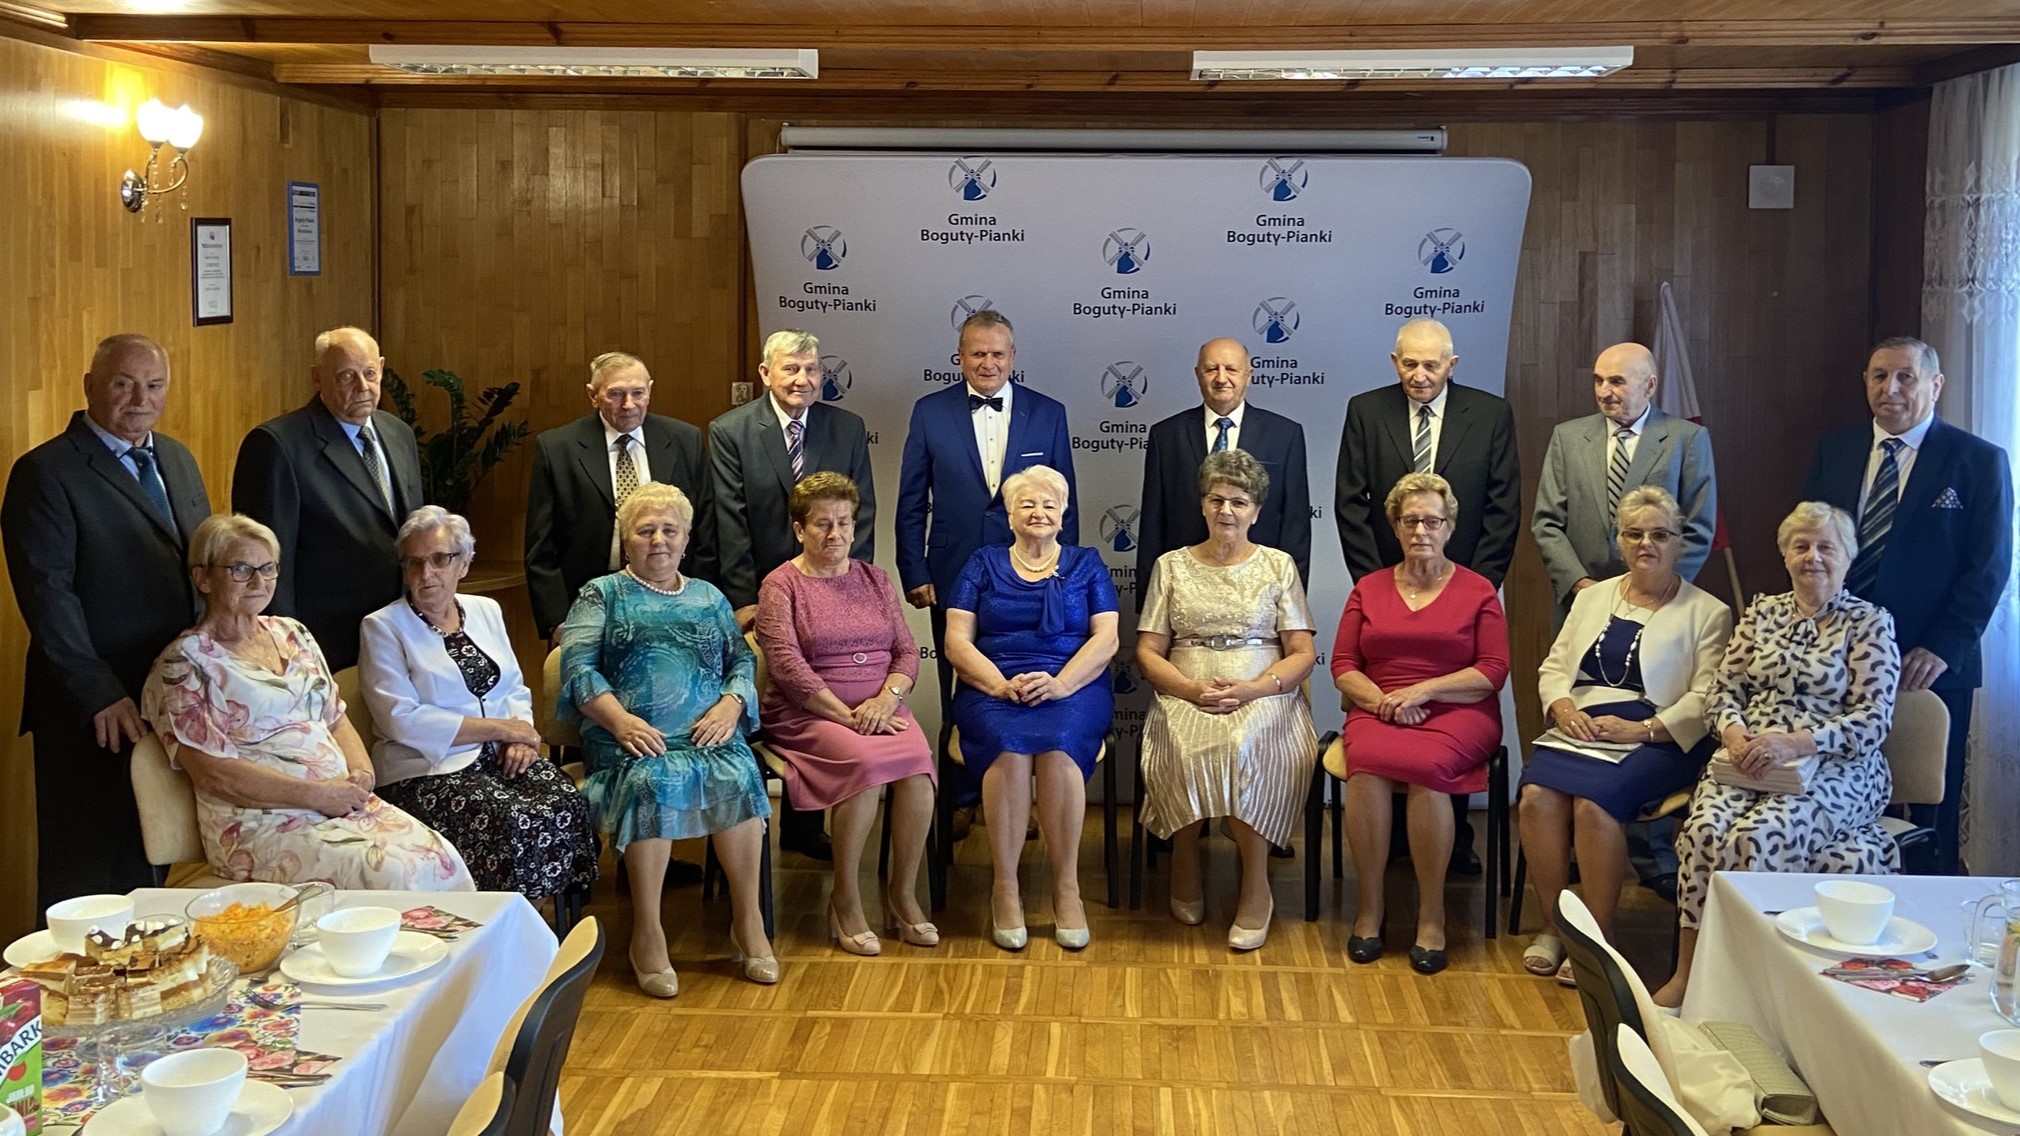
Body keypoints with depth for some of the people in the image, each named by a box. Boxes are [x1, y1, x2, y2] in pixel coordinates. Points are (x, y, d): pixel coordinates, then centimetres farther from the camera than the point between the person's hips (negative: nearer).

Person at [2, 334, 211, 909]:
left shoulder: (177, 461, 14)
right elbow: (47, 593, -15)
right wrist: (100, 695, -19)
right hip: (93, 712, -7)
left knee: (148, 859, 14)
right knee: (85, 872, 3)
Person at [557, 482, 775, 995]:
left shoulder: (708, 597, 25)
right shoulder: (602, 594, 16)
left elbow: (742, 661, 16)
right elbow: (578, 667, 2)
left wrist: (730, 705, -6)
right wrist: (620, 720, -14)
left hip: (708, 733, 2)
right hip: (632, 738, -2)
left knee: (737, 776, -31)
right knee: (653, 782, -36)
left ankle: (747, 919, -21)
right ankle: (647, 933, -29)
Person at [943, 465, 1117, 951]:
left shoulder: (1086, 565, 16)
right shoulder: (983, 565, 16)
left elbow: (1106, 639, 4)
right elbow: (956, 641, 5)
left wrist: (1060, 683, -14)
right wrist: (1001, 684, -13)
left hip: (1072, 688, 0)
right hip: (992, 690, 0)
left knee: (1058, 744, -34)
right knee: (1009, 746, -34)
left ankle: (1067, 887, -25)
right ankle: (1005, 888, -26)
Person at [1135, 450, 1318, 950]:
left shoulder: (1279, 565, 11)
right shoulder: (1172, 566, 14)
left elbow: (1303, 653, 4)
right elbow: (1148, 652, 8)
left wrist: (1251, 690, -14)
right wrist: (1193, 690, -12)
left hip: (1263, 698, -1)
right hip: (1185, 698, 1)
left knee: (1244, 745, -36)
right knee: (1184, 747, -34)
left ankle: (1256, 889, -23)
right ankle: (1185, 873, -11)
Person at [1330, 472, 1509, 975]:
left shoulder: (1477, 591, 8)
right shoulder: (1368, 589, 16)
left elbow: (1493, 671, 0)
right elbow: (1343, 665, 10)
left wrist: (1422, 691, -12)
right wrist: (1380, 699, -10)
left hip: (1457, 713, -2)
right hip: (1377, 711, 2)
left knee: (1427, 765, -36)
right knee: (1367, 764, -33)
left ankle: (1432, 915, -24)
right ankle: (1368, 906, -21)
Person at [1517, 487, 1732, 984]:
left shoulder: (1707, 613, 5)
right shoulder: (1592, 597, 20)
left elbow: (1706, 699, -5)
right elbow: (1554, 666, 17)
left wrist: (1641, 729, -17)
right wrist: (1562, 707, -6)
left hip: (1660, 739, -4)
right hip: (1580, 728, 4)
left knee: (1594, 800, -32)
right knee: (1537, 795, -26)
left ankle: (1598, 937, -17)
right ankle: (1553, 925, -11)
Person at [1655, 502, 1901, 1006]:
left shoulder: (1870, 623, 2)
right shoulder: (1761, 611, 15)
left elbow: (1873, 721, -7)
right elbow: (1723, 691, 13)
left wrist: (1793, 743, -21)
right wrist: (1734, 735, -11)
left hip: (1834, 769, -3)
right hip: (1748, 757, 4)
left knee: (1757, 836, -32)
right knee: (1705, 829, -28)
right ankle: (1686, 973, -22)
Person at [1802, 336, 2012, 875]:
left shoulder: (1980, 461, -1)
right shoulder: (1833, 451, 10)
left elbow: (1989, 567, -5)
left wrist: (1943, 649, -14)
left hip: (1930, 667, -3)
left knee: (1932, 813, 5)